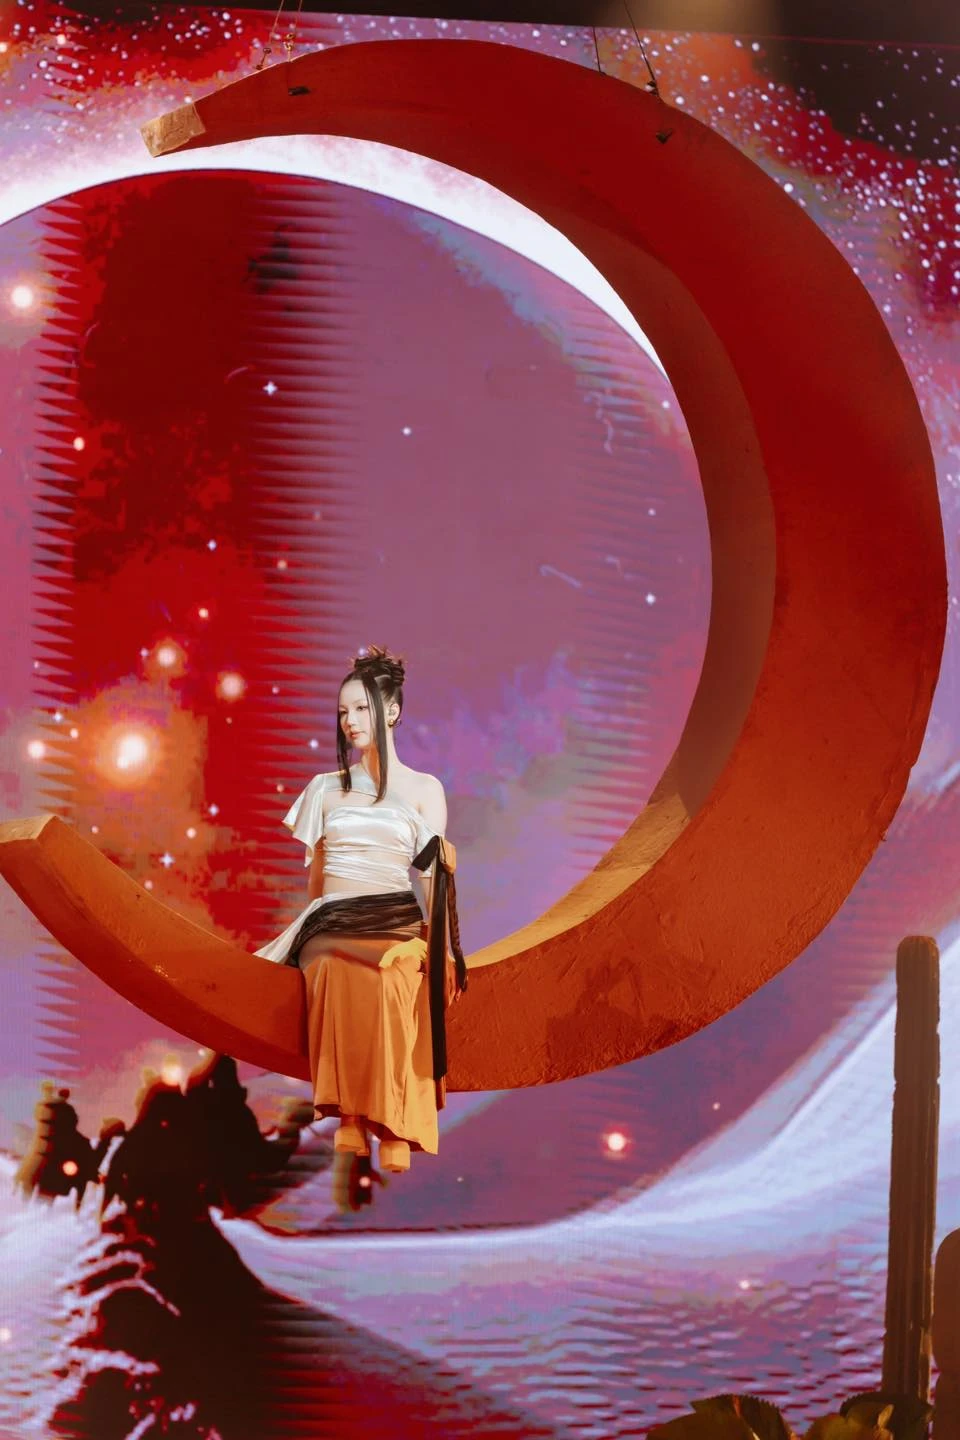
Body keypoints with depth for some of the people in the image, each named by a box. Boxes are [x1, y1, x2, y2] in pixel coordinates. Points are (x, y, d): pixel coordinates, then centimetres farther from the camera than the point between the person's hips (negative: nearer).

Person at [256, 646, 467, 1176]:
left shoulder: (423, 788, 12)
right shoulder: (325, 788, 19)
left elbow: (435, 875, 6)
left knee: (386, 990, -37)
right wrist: (312, 929, 21)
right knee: (336, 976, -37)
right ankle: (349, 1128, -38)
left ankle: (394, 1146, -38)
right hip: (330, 924, 2)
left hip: (395, 922, -1)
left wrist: (445, 950, -3)